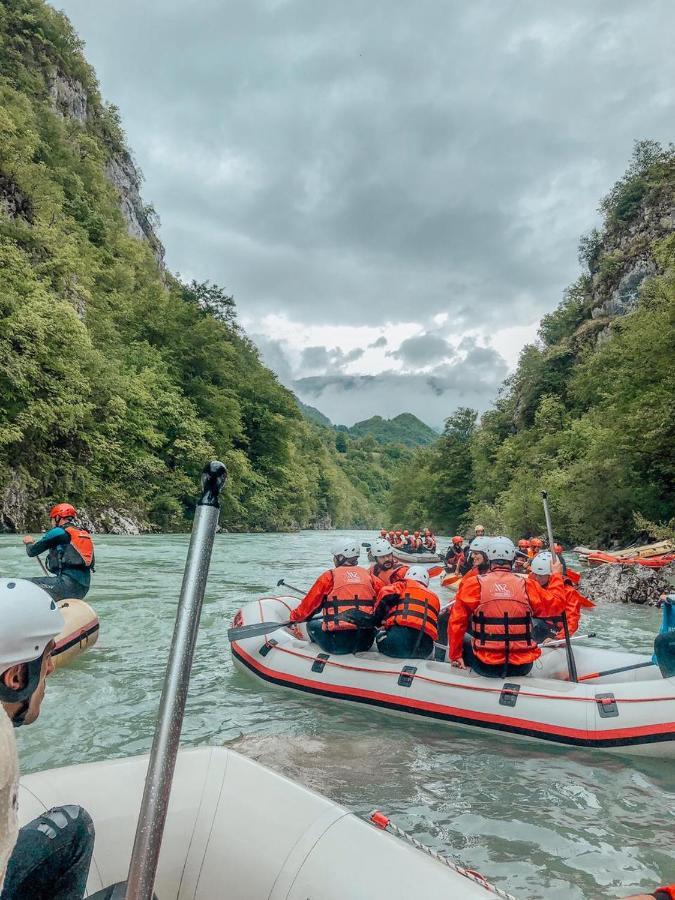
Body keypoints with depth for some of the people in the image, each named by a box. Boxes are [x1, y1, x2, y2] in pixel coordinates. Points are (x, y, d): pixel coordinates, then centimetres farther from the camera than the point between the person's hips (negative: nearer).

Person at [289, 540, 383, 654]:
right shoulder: (368, 575, 9)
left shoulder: (329, 576, 1)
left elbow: (309, 604, 8)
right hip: (366, 642, 3)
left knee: (313, 625, 23)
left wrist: (294, 618, 26)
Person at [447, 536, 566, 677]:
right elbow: (556, 604, 8)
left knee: (463, 645, 26)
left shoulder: (473, 584, -7)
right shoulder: (527, 586, -3)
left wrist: (455, 655, 6)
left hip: (485, 665, -2)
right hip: (522, 667, 2)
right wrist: (556, 575, 23)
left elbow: (456, 622, -5)